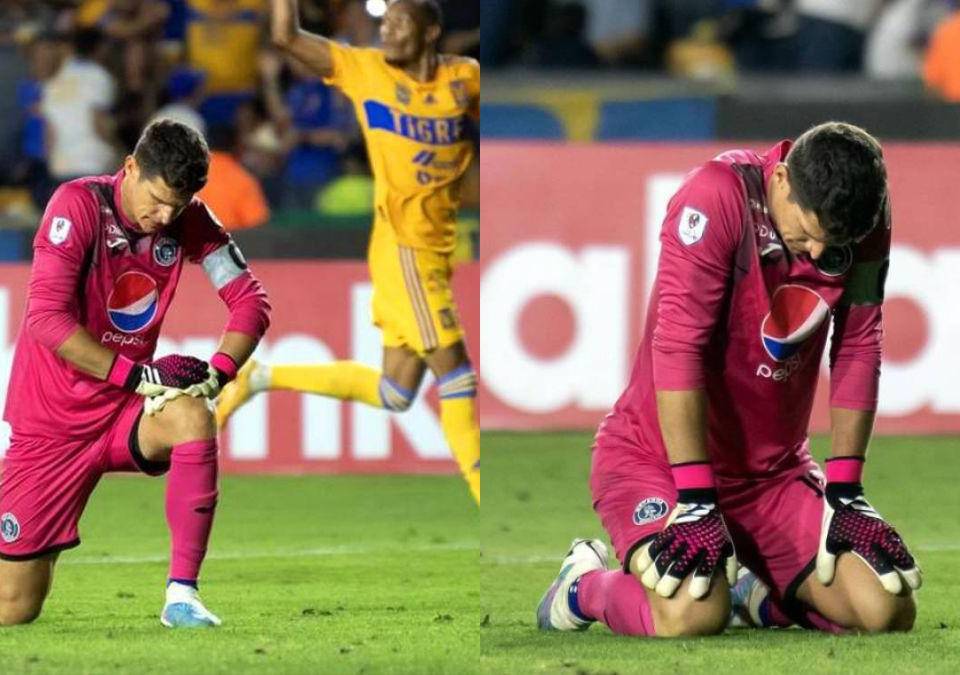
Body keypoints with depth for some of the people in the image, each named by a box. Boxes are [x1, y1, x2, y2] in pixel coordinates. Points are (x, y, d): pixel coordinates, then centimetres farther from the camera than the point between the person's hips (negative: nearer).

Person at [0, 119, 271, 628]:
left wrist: (217, 372, -19)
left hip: (124, 413, 3)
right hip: (51, 422, -3)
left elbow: (250, 300, -1)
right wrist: (138, 374, -26)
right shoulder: (78, 205, -16)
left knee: (193, 417, -34)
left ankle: (182, 595, -29)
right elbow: (47, 318, -23)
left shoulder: (189, 220, -3)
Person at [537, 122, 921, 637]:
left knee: (888, 611, -9)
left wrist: (845, 491, 1)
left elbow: (857, 354, 4)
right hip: (658, 456, -6)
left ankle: (757, 588, 21)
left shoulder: (863, 225, -5)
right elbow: (678, 348, -25)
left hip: (772, 473, 6)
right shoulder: (720, 196, -23)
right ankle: (585, 585, 3)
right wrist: (695, 500, -26)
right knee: (694, 615, -32)